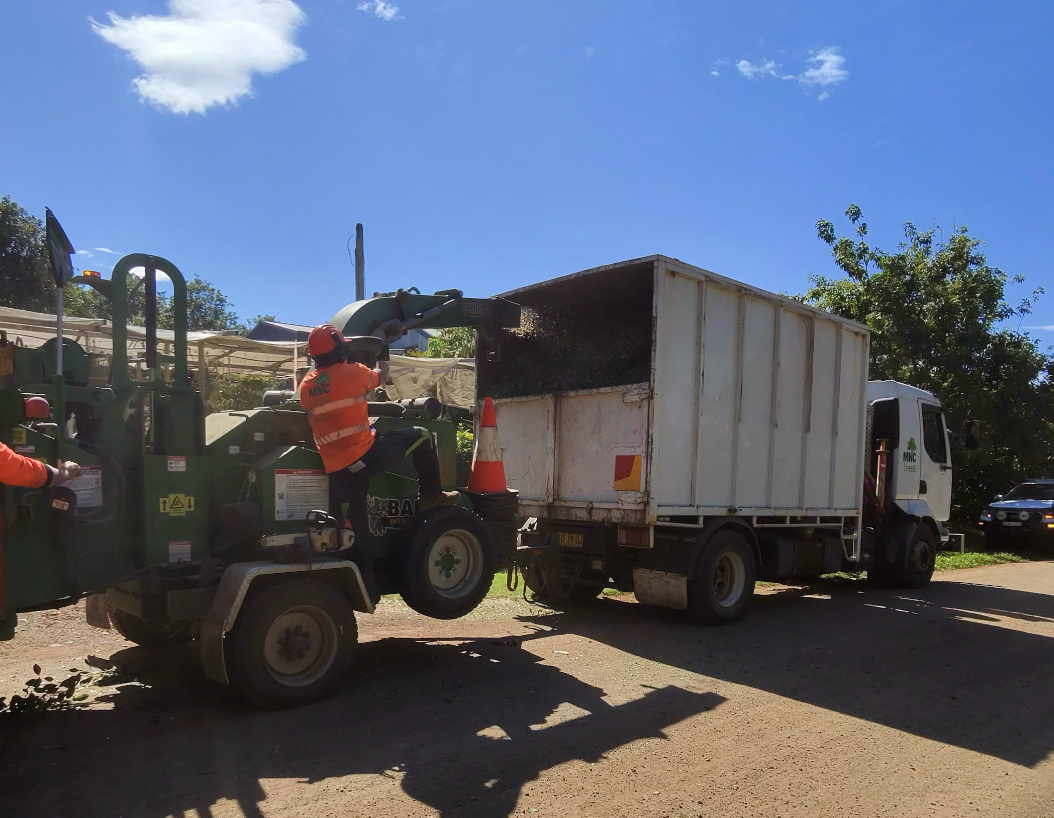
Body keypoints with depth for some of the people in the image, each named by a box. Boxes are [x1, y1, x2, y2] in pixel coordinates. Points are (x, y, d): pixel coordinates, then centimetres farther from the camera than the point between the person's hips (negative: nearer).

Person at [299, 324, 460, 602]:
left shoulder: (306, 385, 12)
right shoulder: (353, 372, -2)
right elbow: (381, 377, 19)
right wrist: (382, 358, 39)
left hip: (337, 470, 5)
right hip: (366, 456, -5)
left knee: (355, 531, 9)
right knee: (421, 436, 12)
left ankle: (366, 589, 12)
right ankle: (432, 494, 17)